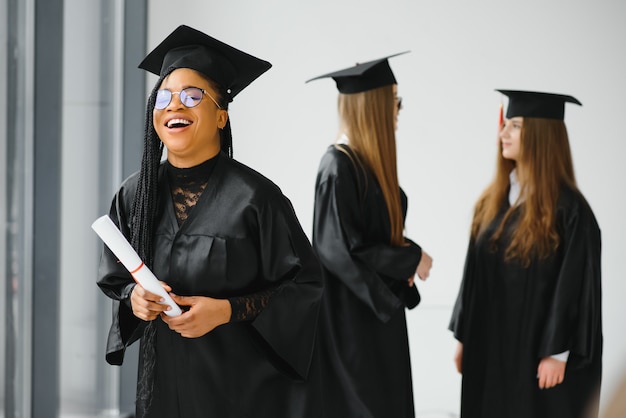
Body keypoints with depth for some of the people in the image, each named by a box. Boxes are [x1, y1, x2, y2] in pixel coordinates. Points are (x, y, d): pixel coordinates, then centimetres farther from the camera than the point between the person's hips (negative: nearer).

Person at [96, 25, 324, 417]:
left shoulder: (253, 196, -14)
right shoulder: (135, 194, 0)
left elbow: (305, 284, -10)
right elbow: (115, 279, 12)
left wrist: (227, 310, -20)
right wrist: (134, 297, -11)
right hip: (164, 385, 4)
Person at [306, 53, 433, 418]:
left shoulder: (373, 162, 8)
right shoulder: (339, 167, -19)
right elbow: (340, 250, -23)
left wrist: (405, 255, 0)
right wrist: (410, 259, -14)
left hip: (380, 310, 9)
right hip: (351, 317, -9)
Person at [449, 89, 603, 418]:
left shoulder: (568, 209, -14)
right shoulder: (492, 201, 7)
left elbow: (574, 288, -15)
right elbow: (475, 273, 11)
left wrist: (557, 353, -16)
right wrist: (463, 336, 10)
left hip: (536, 350, -6)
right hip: (489, 347, 6)